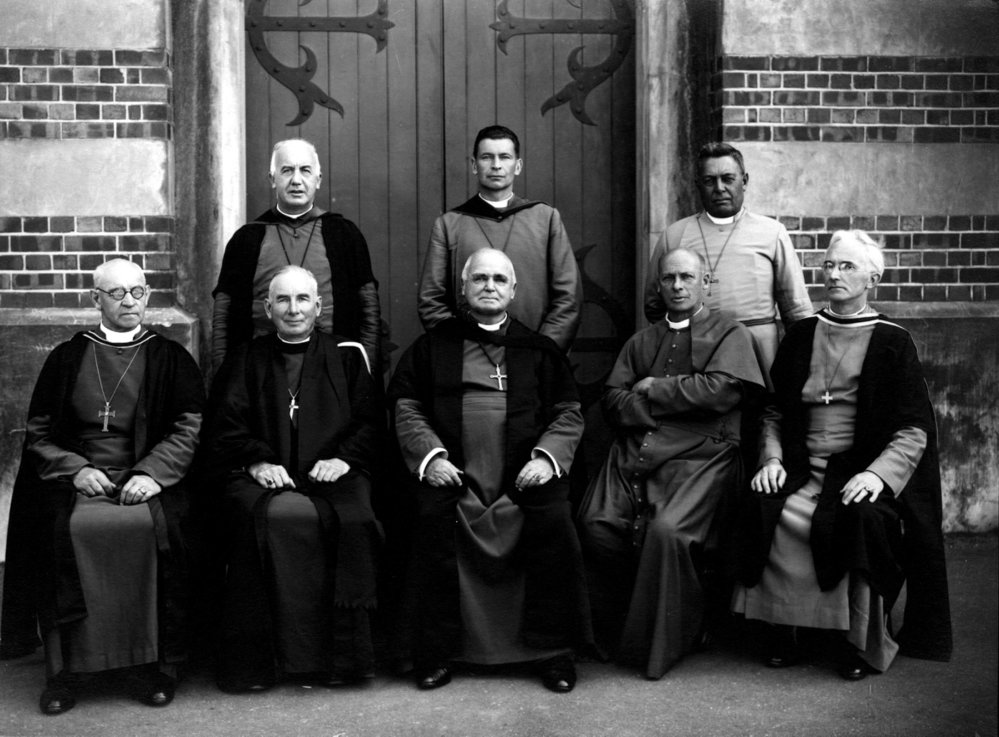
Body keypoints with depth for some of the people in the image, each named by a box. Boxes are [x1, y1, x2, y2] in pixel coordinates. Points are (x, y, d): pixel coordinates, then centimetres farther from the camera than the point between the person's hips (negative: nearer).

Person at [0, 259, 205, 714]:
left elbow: (190, 427, 2)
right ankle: (67, 667, -17)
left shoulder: (170, 359, 12)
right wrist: (76, 469, -7)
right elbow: (39, 432, 11)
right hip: (77, 478, 1)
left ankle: (151, 664, -19)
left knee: (154, 526, -32)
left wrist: (152, 473, -14)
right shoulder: (66, 359, 15)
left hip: (149, 482, -1)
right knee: (62, 530, -30)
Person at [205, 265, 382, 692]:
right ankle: (254, 659, -25)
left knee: (352, 518, -32)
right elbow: (224, 428, 10)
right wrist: (256, 462, -9)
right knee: (267, 516, -33)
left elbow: (369, 421, 12)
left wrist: (344, 457, -7)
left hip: (333, 476, 0)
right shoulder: (245, 361, 19)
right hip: (264, 478, 0)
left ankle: (341, 655, -22)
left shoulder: (348, 357, 19)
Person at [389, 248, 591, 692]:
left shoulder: (538, 350, 20)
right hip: (454, 473, 0)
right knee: (433, 517, -29)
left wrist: (547, 456, -5)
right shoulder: (433, 346, 18)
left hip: (524, 474, 1)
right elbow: (406, 407, 10)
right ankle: (435, 654, -12)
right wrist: (430, 455, -7)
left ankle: (552, 651, -8)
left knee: (554, 521, -26)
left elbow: (568, 413, 13)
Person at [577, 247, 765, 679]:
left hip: (698, 455, -4)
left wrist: (654, 390, 2)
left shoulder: (729, 334, 13)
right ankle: (616, 635, -2)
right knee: (596, 523, -20)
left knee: (667, 529, -29)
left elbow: (720, 391, -6)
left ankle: (658, 646, -11)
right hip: (634, 453, 4)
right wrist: (679, 400, -2)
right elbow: (613, 404, 12)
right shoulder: (640, 342, 26)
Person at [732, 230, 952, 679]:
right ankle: (781, 629, -12)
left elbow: (913, 431, -2)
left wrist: (877, 473, -19)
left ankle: (860, 642, -14)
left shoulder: (891, 342, 4)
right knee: (764, 509, -27)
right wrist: (771, 458, -3)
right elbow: (774, 412, 16)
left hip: (863, 469, -2)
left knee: (864, 517, -34)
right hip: (803, 469, 3)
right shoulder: (801, 336, 14)